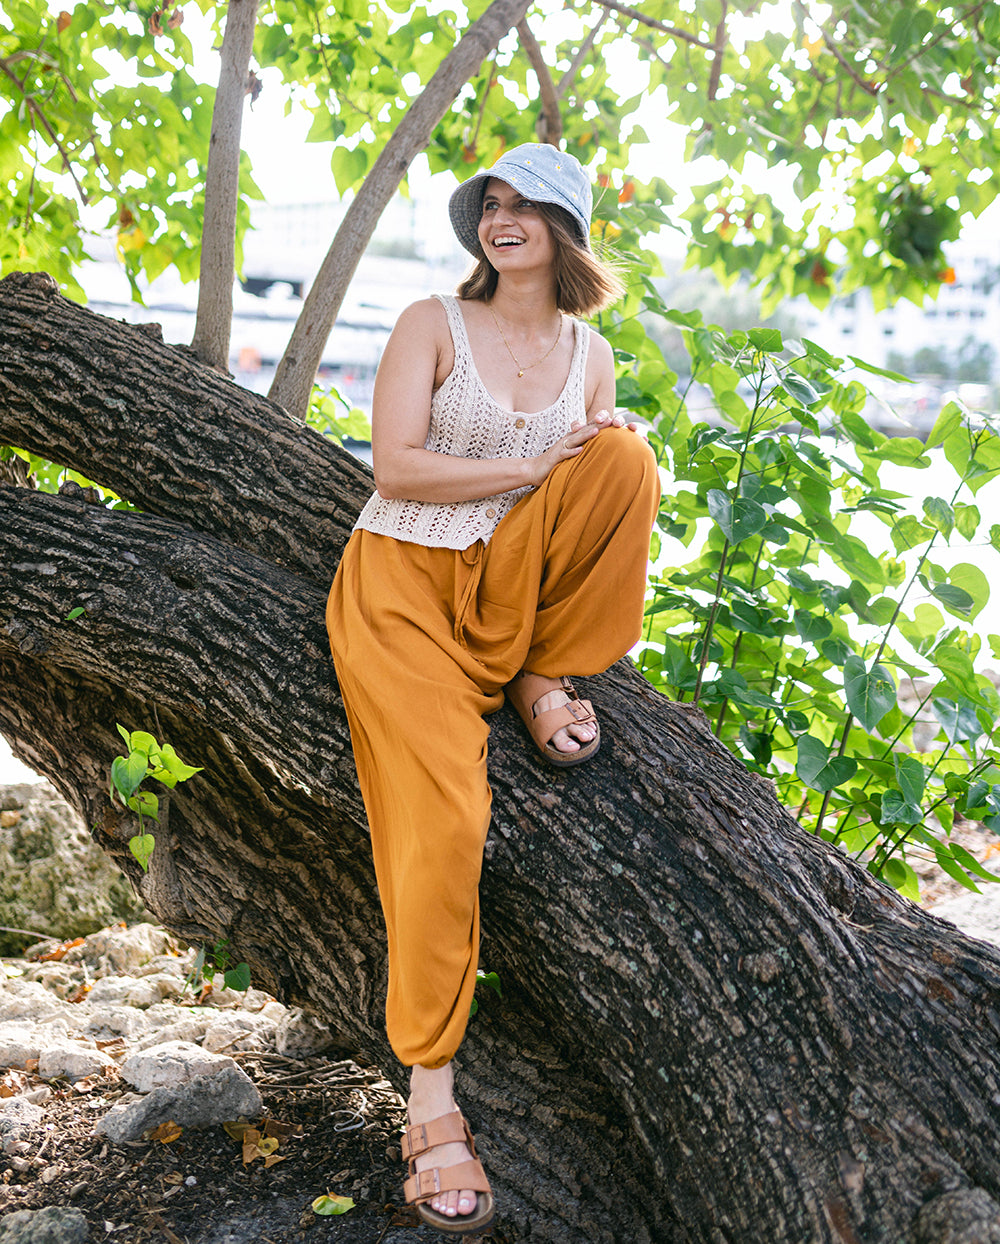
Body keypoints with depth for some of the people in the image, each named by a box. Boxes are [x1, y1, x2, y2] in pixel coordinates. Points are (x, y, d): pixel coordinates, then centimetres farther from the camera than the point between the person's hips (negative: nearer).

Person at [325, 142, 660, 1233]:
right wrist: (534, 466, -12)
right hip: (404, 581, -3)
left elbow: (611, 492, 11)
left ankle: (544, 677, -8)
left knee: (630, 456, -22)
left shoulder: (588, 353, 12)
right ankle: (429, 1085, -11)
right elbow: (395, 466, -11)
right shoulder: (432, 324, 0)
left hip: (515, 588, 3)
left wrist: (611, 466, -12)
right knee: (442, 812, -22)